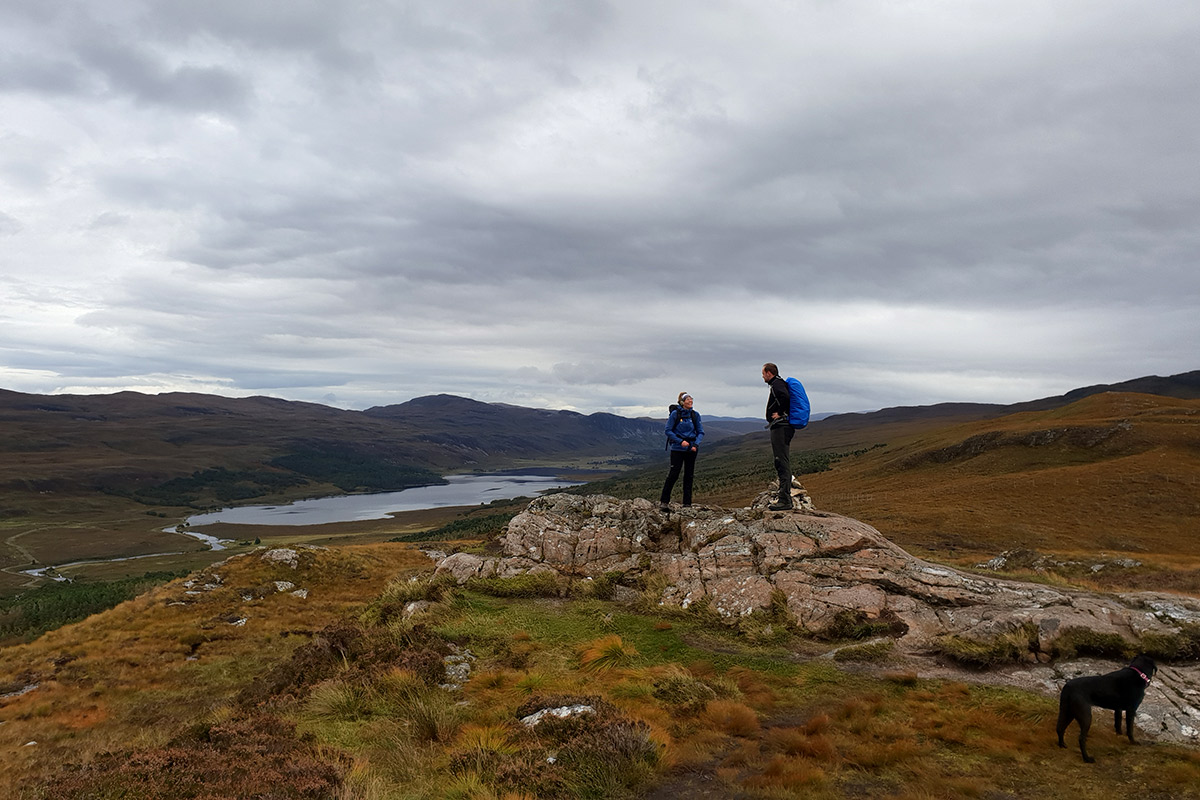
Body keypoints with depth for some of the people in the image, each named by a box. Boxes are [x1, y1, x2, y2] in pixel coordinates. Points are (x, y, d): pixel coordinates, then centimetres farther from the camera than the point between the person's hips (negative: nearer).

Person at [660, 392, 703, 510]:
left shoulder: (695, 415, 4)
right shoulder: (675, 414, -7)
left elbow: (701, 432, 8)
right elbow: (668, 431, -6)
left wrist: (696, 444, -9)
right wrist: (680, 441, -15)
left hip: (691, 449, 4)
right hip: (677, 448, -4)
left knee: (689, 476, 6)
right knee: (674, 474, -8)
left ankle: (687, 503, 14)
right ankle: (664, 501, 1)